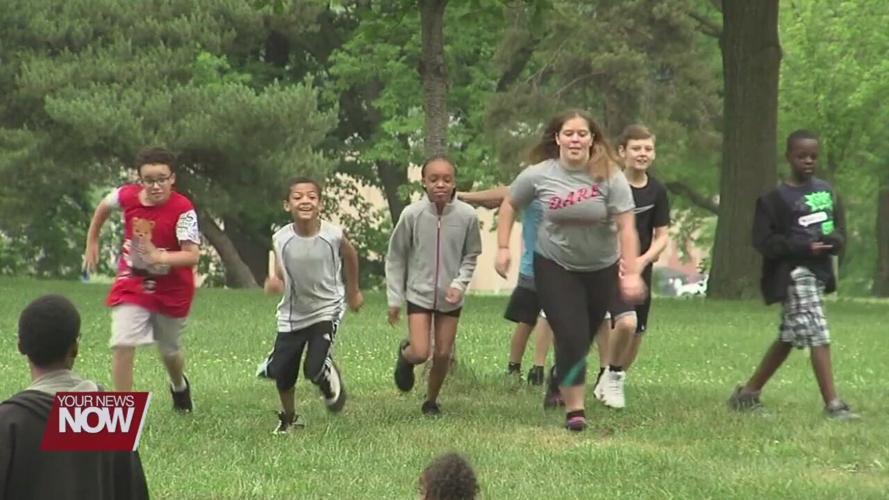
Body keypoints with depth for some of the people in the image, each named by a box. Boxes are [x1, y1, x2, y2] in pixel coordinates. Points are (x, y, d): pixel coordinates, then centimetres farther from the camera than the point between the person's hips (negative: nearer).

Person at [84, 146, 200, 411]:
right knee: (122, 345, -18)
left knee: (170, 351, 20)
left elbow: (192, 255, -32)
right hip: (132, 283, 1)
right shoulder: (127, 196, -14)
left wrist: (160, 257, -48)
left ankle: (179, 385, 55)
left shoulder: (182, 209, -25)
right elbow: (103, 207, 10)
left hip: (171, 289, -1)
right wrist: (92, 243, 16)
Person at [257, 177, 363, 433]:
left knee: (315, 369, -18)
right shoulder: (281, 239, -16)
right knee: (282, 373, 8)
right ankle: (289, 417, 38)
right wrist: (273, 283, -30)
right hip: (292, 314, 2)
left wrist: (354, 291, 17)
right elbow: (279, 275, -5)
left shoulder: (334, 236, -19)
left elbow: (350, 256, 4)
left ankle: (331, 380, 21)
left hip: (326, 310, -2)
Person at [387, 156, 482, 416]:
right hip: (419, 294, -1)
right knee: (420, 353, -11)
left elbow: (471, 256, 2)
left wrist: (460, 284, -13)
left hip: (451, 297, 1)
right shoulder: (412, 214, -14)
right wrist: (394, 299, -2)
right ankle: (404, 353, 26)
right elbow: (395, 258, -3)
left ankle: (431, 401, 31)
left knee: (443, 354, 7)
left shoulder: (467, 215, -13)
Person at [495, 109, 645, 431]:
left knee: (584, 337, 14)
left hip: (601, 269, 1)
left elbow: (626, 226, -17)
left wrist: (631, 273, -23)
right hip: (554, 267, -1)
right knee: (571, 337, -12)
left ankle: (559, 379, 45)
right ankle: (574, 409, -1)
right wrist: (503, 248, 0)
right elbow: (509, 205, 6)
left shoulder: (609, 176, -15)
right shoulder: (539, 175, -11)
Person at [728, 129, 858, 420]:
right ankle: (832, 404, -10)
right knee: (817, 335, -13)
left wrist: (834, 240, -8)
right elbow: (764, 241, -11)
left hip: (819, 271, 7)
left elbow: (840, 229, 17)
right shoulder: (776, 198, -6)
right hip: (792, 273, -7)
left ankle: (748, 393, 24)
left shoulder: (826, 191, 12)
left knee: (787, 338, 13)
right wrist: (805, 247, -20)